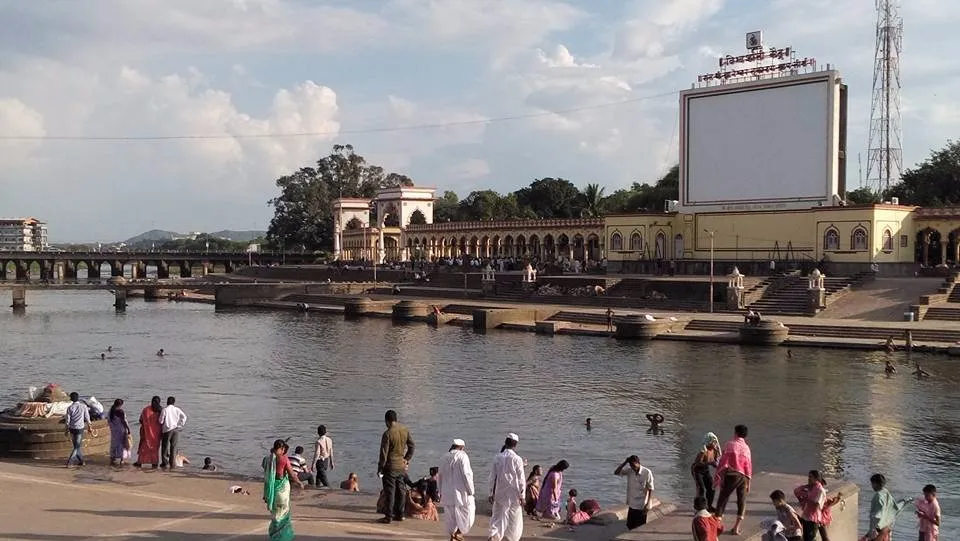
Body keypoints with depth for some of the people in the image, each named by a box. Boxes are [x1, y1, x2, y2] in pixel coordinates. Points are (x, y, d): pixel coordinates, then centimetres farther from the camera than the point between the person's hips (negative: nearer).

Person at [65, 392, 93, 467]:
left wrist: (67, 429, 9)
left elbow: (67, 420, -4)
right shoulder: (83, 406, -7)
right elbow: (87, 418, -1)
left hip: (72, 429, 2)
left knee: (77, 445, 18)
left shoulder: (70, 408, -6)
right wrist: (89, 427, 10)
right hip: (80, 428, -2)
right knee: (77, 447, 1)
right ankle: (69, 462, -12)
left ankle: (81, 460, 24)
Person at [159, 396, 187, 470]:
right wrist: (180, 425, 0)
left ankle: (164, 462, 7)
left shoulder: (164, 409, -6)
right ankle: (172, 463, 5)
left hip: (167, 429, -3)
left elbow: (161, 421, -6)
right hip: (176, 429, 3)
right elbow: (184, 416, -5)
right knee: (173, 447, 7)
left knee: (165, 446, 8)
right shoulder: (177, 409, 3)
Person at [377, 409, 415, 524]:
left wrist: (380, 468, -7)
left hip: (390, 466, -6)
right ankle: (400, 514, 18)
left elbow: (384, 452, -14)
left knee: (389, 491, -2)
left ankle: (388, 516, 0)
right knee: (401, 490, 12)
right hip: (402, 466, 6)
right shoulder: (405, 430, 2)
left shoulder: (388, 433, -16)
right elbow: (411, 446, 9)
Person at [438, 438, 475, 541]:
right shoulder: (462, 456, -10)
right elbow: (466, 474, -16)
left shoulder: (446, 457, 8)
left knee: (450, 514, 13)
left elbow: (439, 476, 13)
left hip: (447, 492, 6)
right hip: (460, 491, -6)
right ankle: (459, 533, 1)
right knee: (467, 511, 9)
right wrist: (470, 490, -8)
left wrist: (441, 491, 22)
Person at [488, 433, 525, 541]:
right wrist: (522, 496, -1)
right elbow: (520, 479, -8)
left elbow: (492, 477, 3)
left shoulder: (497, 458, -1)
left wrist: (491, 493, 10)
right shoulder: (517, 459, -11)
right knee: (514, 519, 13)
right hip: (513, 494, -3)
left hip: (500, 494, 3)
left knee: (498, 516, 7)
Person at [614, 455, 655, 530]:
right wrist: (625, 462, -14)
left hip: (642, 506, -5)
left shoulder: (647, 472, -15)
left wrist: (648, 504, -17)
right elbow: (616, 472, -5)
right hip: (631, 505, 5)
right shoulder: (629, 471, -2)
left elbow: (650, 489, -12)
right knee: (630, 527, 12)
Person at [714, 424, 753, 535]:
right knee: (741, 502, 14)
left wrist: (717, 477, -4)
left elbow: (723, 462, -8)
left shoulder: (730, 444, -4)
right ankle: (737, 528, 11)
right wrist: (748, 483, 17)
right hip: (743, 477, 3)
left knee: (722, 499, 2)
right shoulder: (746, 448, 8)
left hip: (731, 475, -3)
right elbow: (749, 466, 10)